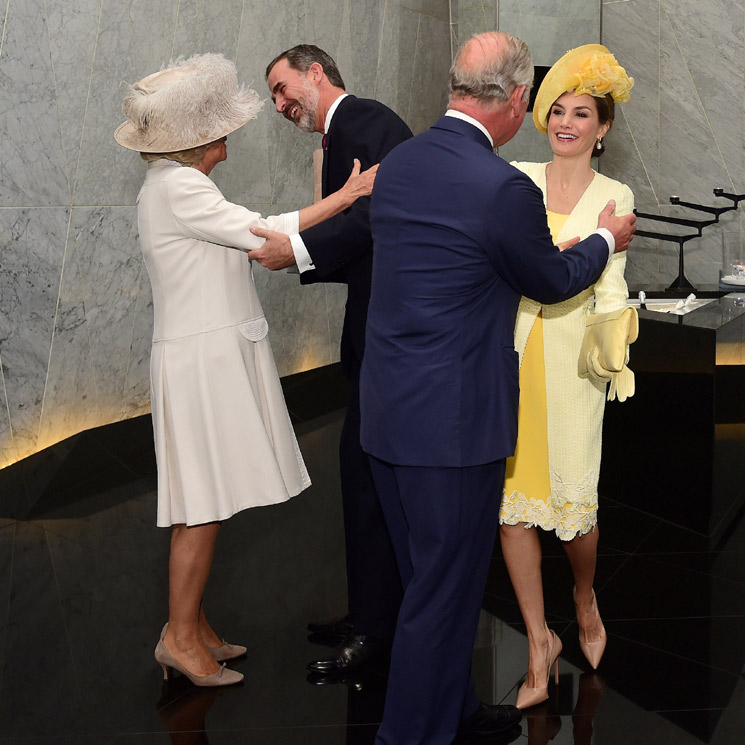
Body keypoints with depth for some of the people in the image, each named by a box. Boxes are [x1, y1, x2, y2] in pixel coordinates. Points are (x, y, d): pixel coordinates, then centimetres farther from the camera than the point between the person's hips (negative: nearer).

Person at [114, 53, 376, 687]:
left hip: (216, 354, 10)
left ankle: (195, 627, 19)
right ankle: (180, 635, 4)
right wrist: (349, 195, -13)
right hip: (202, 358, -10)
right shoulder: (177, 188, -16)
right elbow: (263, 234, -18)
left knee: (206, 504, 12)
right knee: (205, 504, -5)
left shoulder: (169, 184, 16)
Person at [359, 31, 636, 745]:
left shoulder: (396, 163, 4)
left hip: (387, 411, 8)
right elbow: (553, 282, -3)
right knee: (443, 588, 5)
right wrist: (606, 238, 18)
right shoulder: (505, 189, -20)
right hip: (454, 420, -8)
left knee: (431, 574, 22)